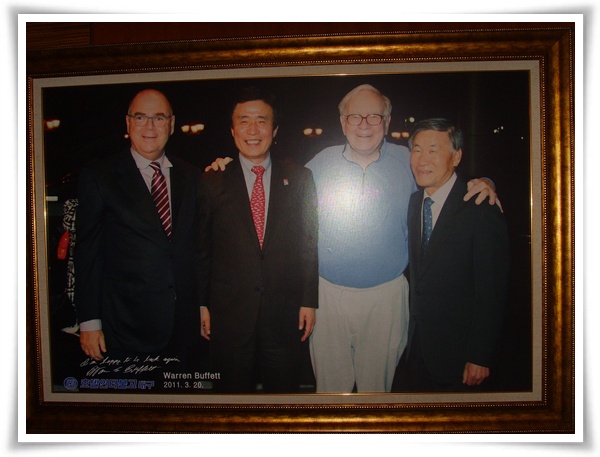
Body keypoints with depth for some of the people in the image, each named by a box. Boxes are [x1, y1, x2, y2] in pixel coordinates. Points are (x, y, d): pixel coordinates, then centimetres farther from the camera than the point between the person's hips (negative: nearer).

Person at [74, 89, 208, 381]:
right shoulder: (98, 176, -1)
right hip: (126, 326, -3)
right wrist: (89, 321, -5)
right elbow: (87, 254, -2)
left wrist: (203, 304, 9)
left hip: (185, 324, 3)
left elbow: (199, 245, 11)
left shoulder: (191, 177, 9)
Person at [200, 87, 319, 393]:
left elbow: (310, 243, 3)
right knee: (232, 390, 13)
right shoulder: (212, 182, 2)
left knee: (285, 389, 14)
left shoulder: (299, 179, 3)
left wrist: (309, 301, -1)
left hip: (285, 313, 1)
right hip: (228, 313, 0)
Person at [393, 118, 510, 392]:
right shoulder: (413, 202, 4)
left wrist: (480, 357, -17)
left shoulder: (481, 209, -16)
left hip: (455, 352, -5)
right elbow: (416, 275, 8)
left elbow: (492, 292, -16)